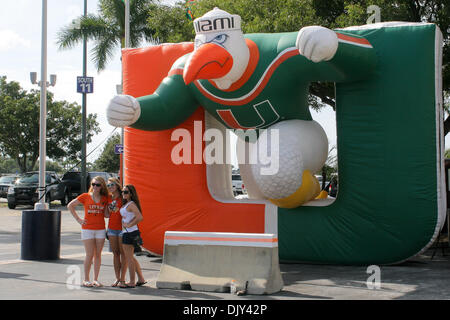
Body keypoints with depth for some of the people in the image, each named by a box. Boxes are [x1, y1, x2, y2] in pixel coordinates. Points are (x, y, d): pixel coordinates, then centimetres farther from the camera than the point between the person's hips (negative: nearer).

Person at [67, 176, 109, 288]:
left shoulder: (105, 199, 6)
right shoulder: (85, 197, 0)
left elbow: (106, 214, 10)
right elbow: (70, 205, 5)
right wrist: (78, 219, 0)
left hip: (100, 229, 2)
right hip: (87, 229, -2)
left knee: (98, 255, 4)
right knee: (90, 255, -5)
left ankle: (96, 279, 12)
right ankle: (86, 279, 6)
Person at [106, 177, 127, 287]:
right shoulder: (109, 198, 10)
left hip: (122, 227, -5)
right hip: (112, 228, 6)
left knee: (123, 253, -1)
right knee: (115, 253, 8)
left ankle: (122, 279, 3)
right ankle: (117, 278, 13)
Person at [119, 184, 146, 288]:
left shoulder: (131, 204, -15)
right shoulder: (125, 204, 13)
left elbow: (140, 217, -25)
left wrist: (129, 225, -17)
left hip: (130, 232, -10)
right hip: (127, 233, 10)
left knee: (129, 258, -2)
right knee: (131, 257, 17)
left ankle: (132, 282, 5)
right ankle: (141, 279, 23)